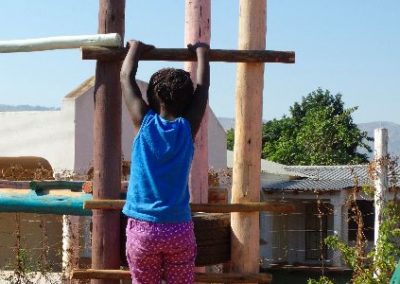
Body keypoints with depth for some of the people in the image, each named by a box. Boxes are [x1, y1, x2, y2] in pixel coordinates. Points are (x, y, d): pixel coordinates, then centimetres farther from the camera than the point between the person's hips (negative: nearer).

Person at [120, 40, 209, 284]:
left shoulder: (143, 122, -2)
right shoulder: (188, 127, -1)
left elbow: (126, 77, 10)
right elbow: (203, 86, 12)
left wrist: (136, 48, 25)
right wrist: (201, 52, 26)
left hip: (142, 227, 0)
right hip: (179, 228, 0)